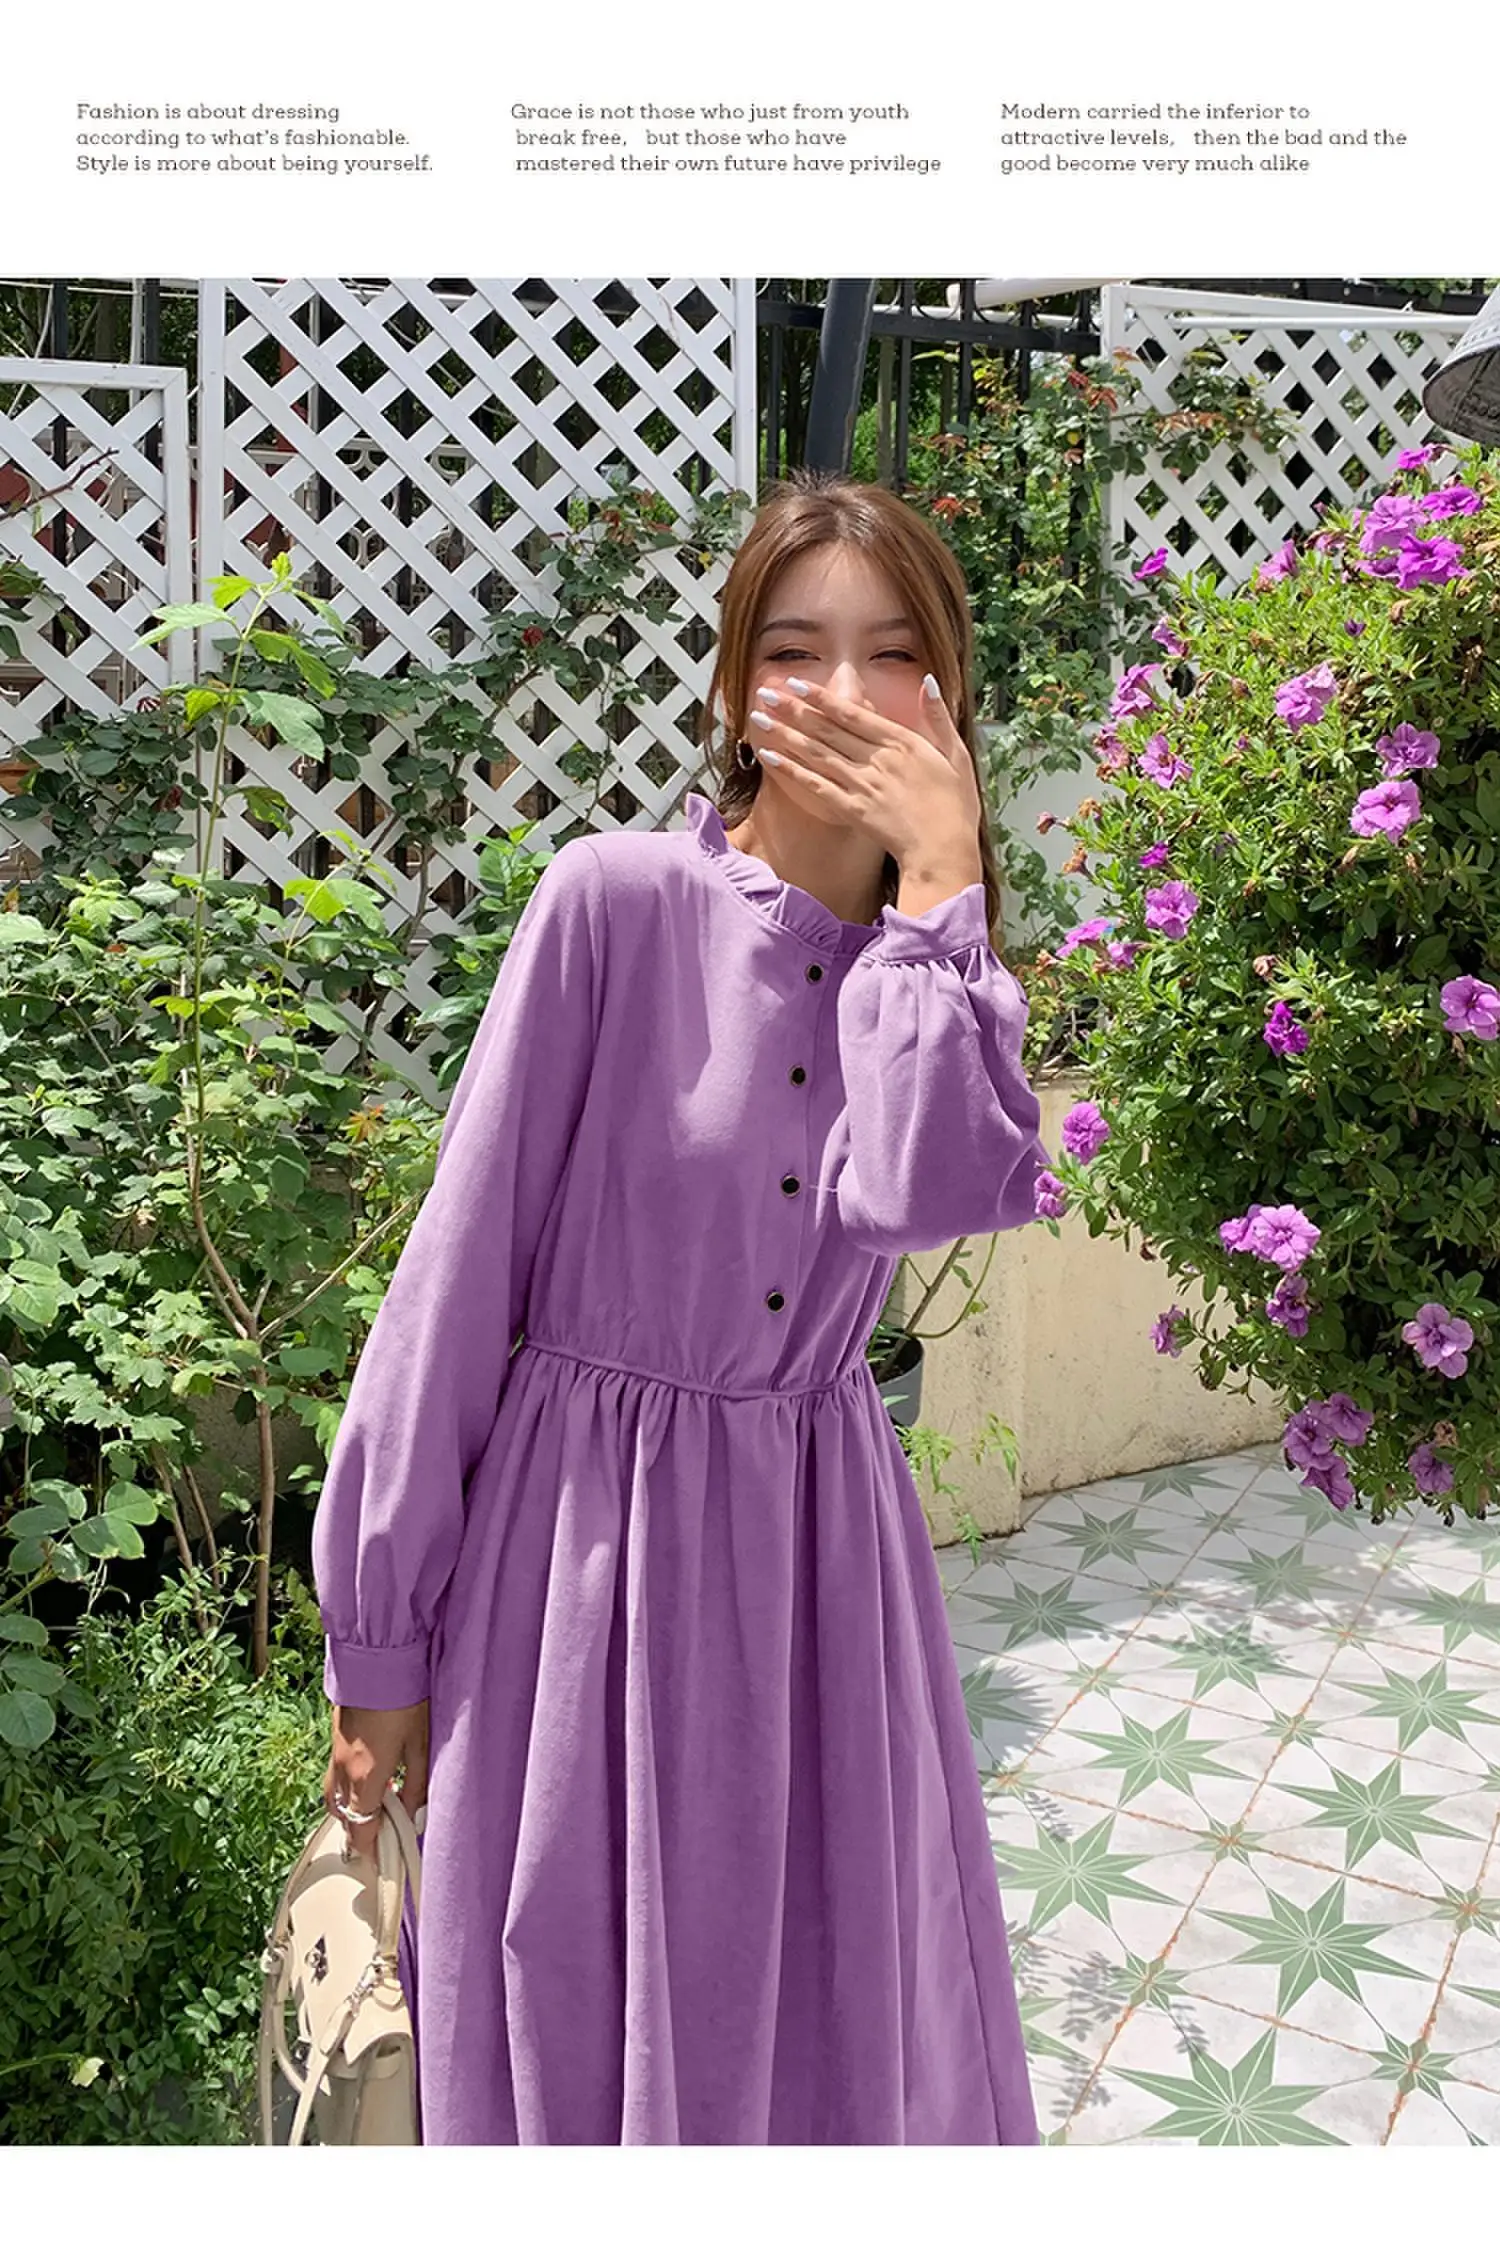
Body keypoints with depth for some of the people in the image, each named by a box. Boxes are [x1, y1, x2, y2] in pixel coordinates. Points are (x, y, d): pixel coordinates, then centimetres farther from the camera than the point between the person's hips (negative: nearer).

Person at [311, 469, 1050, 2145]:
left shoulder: (939, 966, 2)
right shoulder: (615, 897, -13)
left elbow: (925, 1190, -21)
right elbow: (456, 1281, -10)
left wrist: (941, 873, -16)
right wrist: (381, 1641, -6)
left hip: (819, 1550, 5)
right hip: (584, 1538, -4)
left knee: (846, 2037, 19)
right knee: (577, 2044, 13)